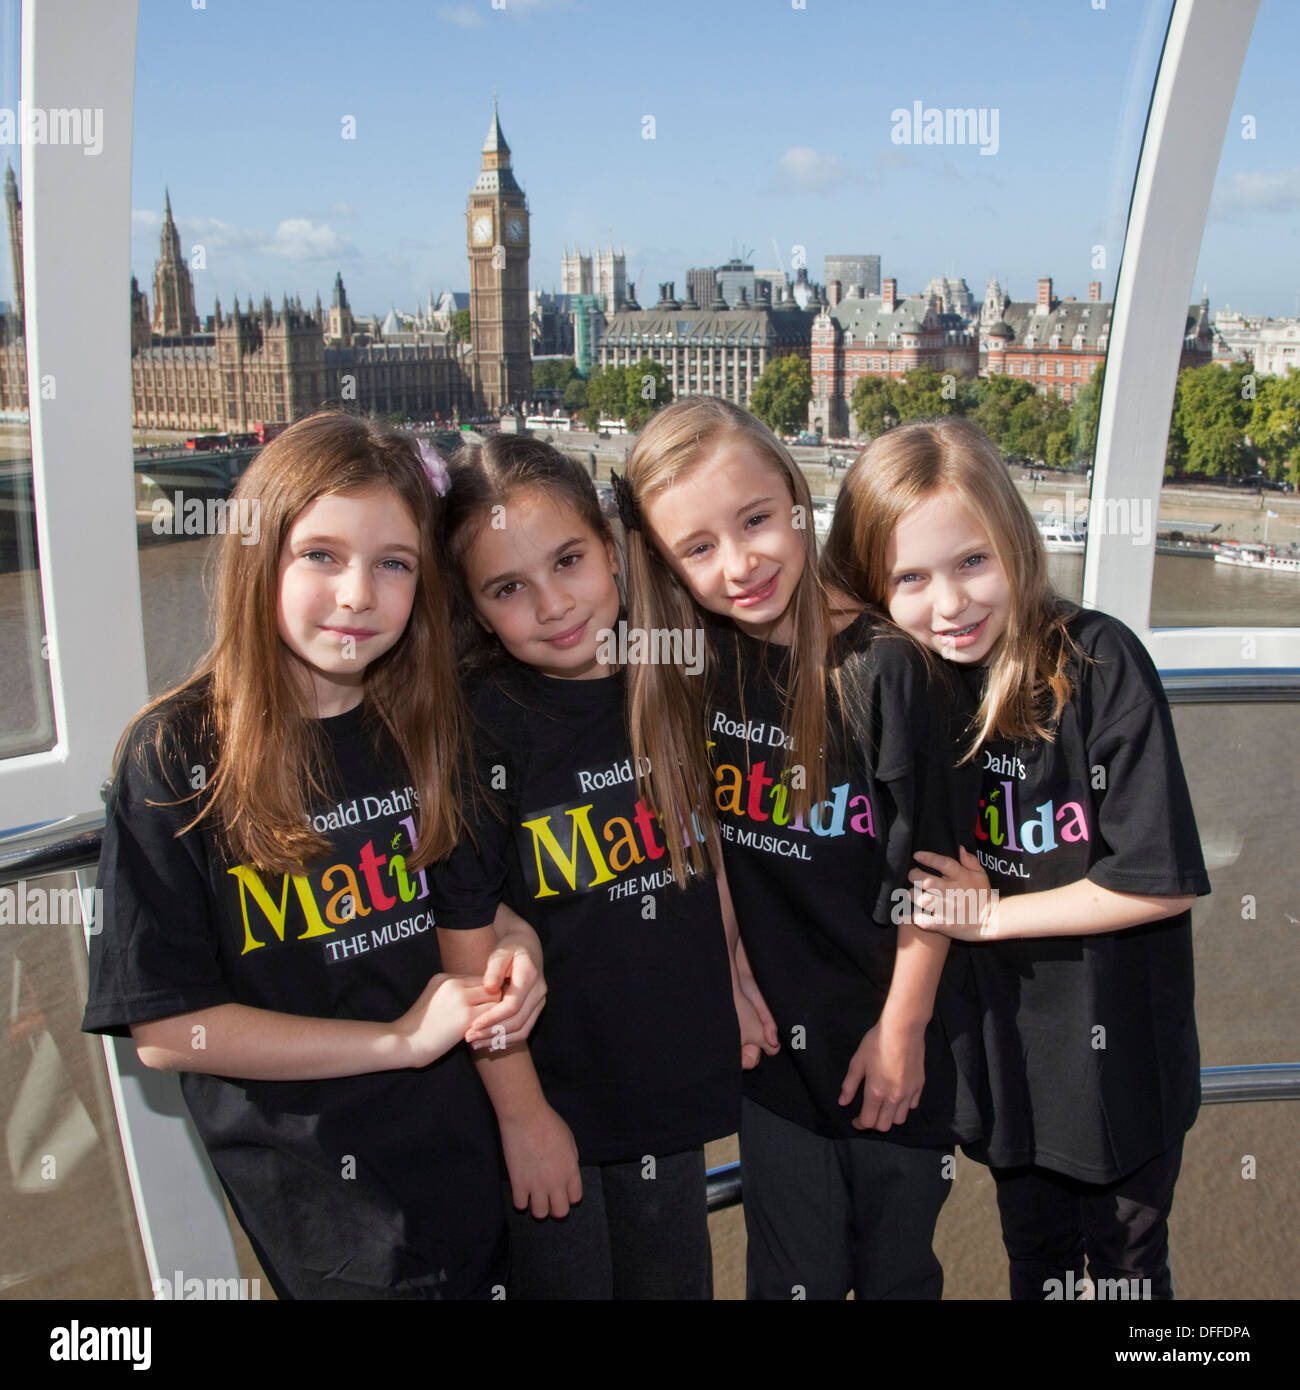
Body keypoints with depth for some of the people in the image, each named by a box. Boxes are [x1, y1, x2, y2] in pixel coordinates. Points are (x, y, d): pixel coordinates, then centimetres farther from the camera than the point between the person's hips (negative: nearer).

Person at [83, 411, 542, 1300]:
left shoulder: (427, 727, -2)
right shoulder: (177, 758, -15)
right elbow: (164, 1028, -16)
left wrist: (515, 949, -11)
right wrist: (400, 1040, -17)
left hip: (474, 1151, 5)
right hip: (320, 1193, -4)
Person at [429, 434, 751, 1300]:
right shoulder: (477, 726, -19)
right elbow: (466, 932, -16)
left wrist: (736, 979, 10)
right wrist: (522, 1113, -12)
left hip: (676, 1071, 4)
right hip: (551, 1089, -4)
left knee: (674, 1278, 20)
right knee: (566, 1278, 13)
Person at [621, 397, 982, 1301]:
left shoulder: (885, 664, -19)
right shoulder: (692, 671, -6)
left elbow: (928, 870, -14)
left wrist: (902, 1027, -9)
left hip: (892, 1028, -2)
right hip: (775, 1028, 3)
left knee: (897, 1269, 19)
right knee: (794, 1275, 16)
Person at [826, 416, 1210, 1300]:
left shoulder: (1100, 664, -23)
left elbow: (1164, 882, -22)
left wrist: (991, 914, -17)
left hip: (1121, 1045, -4)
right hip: (1009, 1039, 4)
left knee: (1128, 1260, 18)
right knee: (1034, 1254, 24)